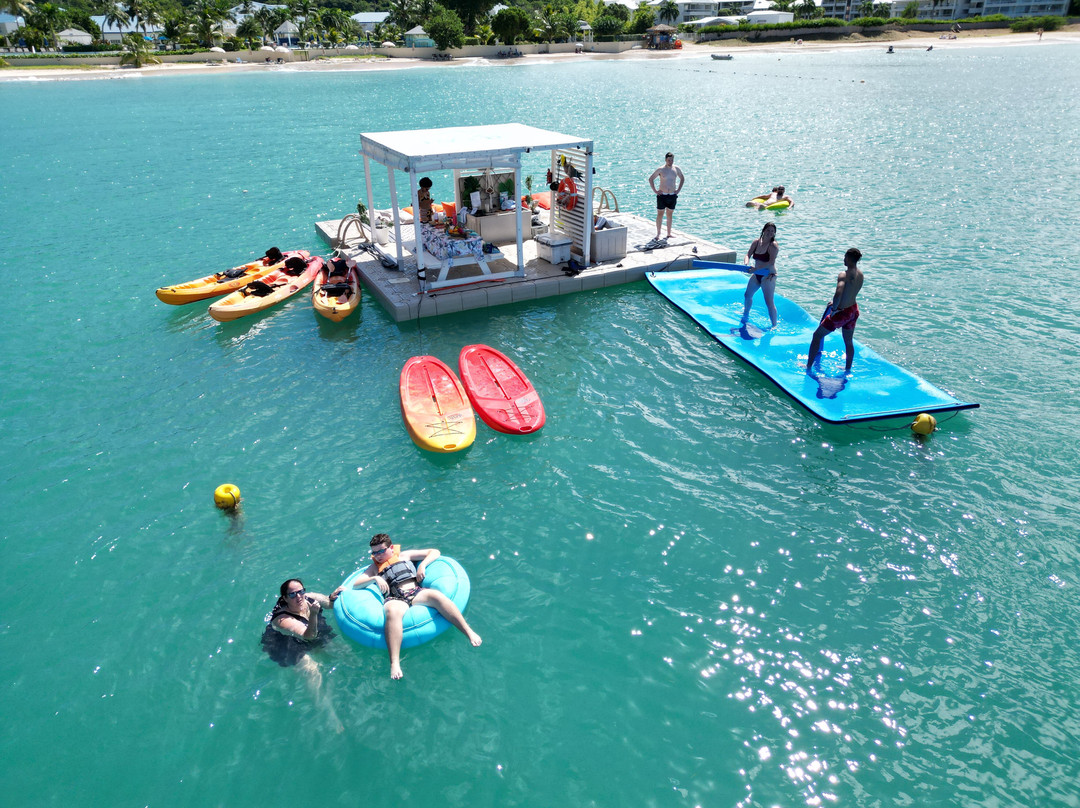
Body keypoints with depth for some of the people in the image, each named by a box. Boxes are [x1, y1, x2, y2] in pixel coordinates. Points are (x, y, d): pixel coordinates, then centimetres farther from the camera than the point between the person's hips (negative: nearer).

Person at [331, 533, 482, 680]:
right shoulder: (374, 567, 29)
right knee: (393, 612, -40)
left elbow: (435, 552, 23)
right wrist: (375, 578, 0)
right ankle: (394, 664, -53)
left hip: (415, 592, 1)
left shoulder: (404, 555, 26)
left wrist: (423, 565, 4)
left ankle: (469, 632, -37)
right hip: (394, 598, -1)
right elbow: (355, 584, 16)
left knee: (437, 596, -34)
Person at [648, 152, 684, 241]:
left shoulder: (677, 169, 3)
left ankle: (669, 234, 17)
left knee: (669, 215, 10)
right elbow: (651, 179, -2)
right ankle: (658, 234, 8)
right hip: (662, 195, -3)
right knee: (660, 214, 0)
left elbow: (682, 179, 19)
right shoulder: (661, 169, -7)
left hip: (672, 195, 3)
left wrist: (678, 190, 9)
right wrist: (655, 191, -6)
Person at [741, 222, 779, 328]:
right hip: (757, 275, 8)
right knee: (748, 295, 23)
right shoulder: (756, 242, 1)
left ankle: (774, 325, -3)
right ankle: (745, 315, 49)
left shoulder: (773, 245, -17)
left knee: (769, 302, -11)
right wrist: (746, 263, -23)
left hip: (768, 276, -8)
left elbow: (771, 262, -27)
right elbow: (748, 254, 0)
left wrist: (756, 268, -35)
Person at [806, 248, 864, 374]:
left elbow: (838, 294, -37)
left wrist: (834, 308, -22)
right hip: (854, 310, 8)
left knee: (817, 336, 9)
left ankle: (809, 367, 13)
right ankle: (848, 369, 38)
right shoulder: (860, 274, 2)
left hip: (842, 312, -7)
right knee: (849, 341, 23)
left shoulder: (843, 275, -23)